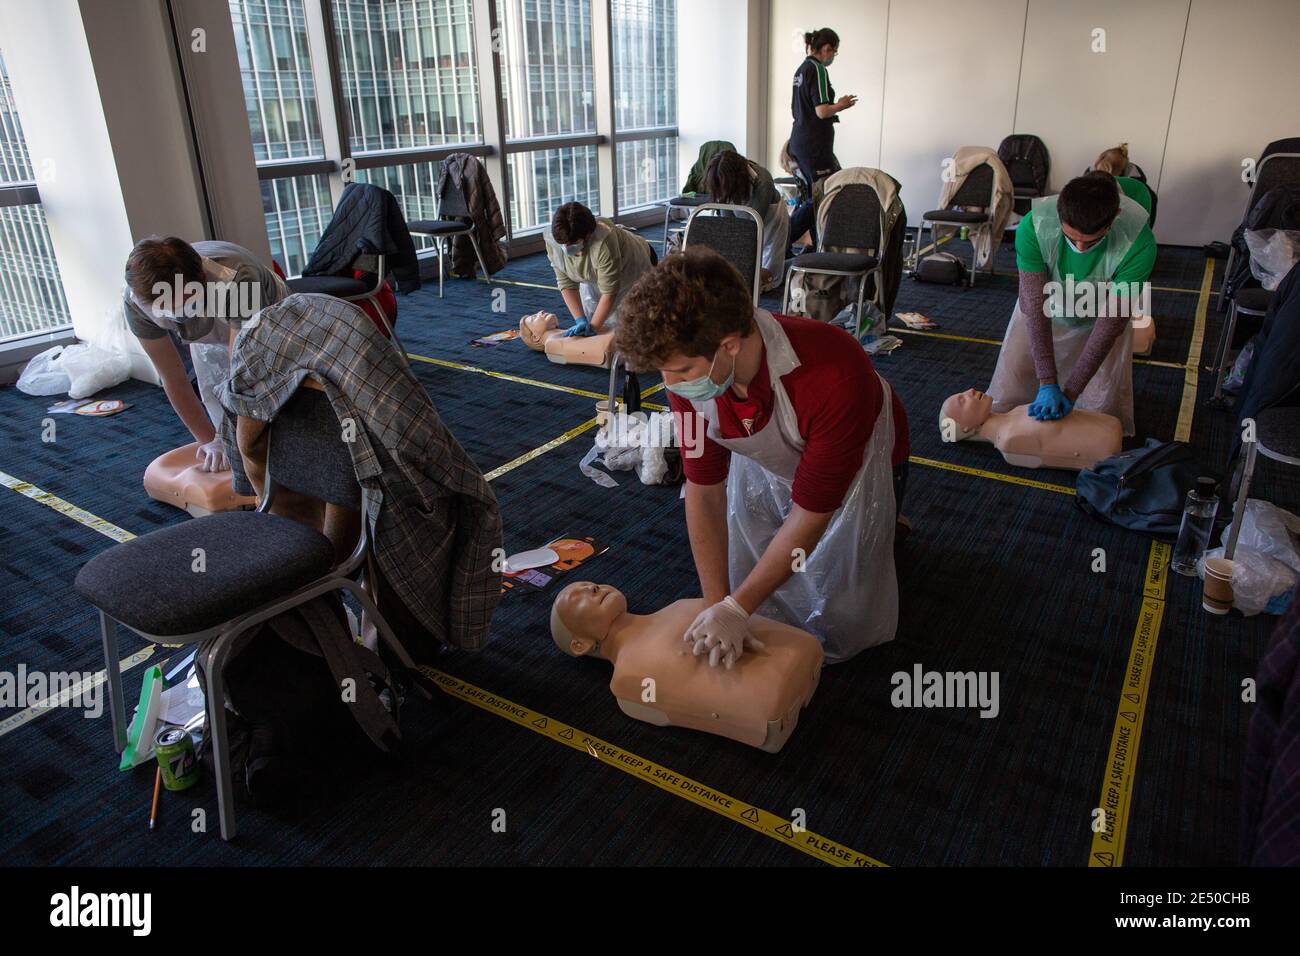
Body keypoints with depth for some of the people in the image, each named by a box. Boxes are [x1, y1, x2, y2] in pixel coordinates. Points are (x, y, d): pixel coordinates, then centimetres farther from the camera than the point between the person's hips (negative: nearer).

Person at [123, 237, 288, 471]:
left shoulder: (237, 279, -45)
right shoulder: (135, 300, -31)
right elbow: (173, 379, -21)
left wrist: (224, 439, -42)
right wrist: (208, 440, -20)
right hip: (210, 340, 3)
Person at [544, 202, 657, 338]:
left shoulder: (603, 241, -42)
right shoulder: (552, 241, -25)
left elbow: (609, 291, -35)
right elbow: (566, 283, -19)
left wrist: (593, 327, -34)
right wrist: (580, 320, -26)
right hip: (595, 277, 5)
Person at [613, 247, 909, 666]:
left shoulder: (833, 376, -44)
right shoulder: (688, 371, -29)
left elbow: (810, 516, -34)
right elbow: (704, 490, -21)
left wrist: (735, 608, -32)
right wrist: (716, 604, -25)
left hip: (857, 464, -4)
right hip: (765, 466, 4)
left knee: (842, 625, 6)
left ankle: (885, 523, 29)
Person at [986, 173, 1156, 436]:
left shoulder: (1138, 241, -36)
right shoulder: (1034, 226, -35)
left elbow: (1110, 321, -30)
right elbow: (1036, 305, -31)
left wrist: (1070, 393, -31)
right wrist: (1047, 384, -35)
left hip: (1100, 317, 0)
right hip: (1045, 311, 1)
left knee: (1103, 407, -6)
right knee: (1006, 397, -2)